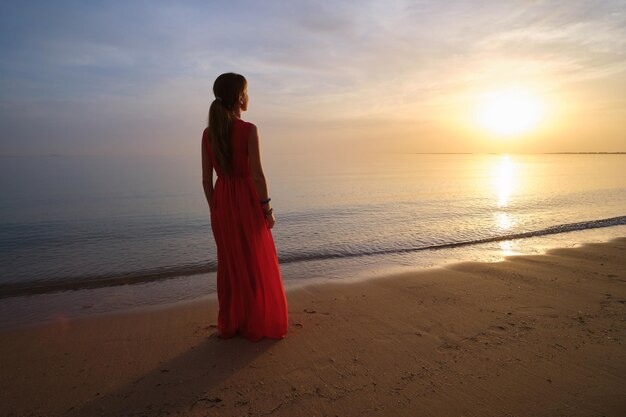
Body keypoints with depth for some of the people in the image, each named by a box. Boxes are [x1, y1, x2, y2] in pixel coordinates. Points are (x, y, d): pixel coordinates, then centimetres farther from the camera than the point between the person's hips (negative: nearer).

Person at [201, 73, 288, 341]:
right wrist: (268, 209, -6)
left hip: (222, 201, 5)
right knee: (257, 265, 9)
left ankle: (230, 325, 27)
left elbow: (206, 178, 4)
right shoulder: (248, 130, -14)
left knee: (230, 264, 16)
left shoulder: (208, 133, 3)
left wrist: (214, 209, 14)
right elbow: (257, 174, -16)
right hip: (248, 200, -5)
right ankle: (257, 326, 21)